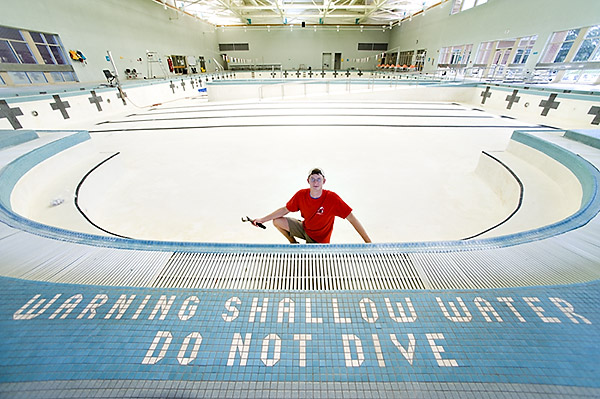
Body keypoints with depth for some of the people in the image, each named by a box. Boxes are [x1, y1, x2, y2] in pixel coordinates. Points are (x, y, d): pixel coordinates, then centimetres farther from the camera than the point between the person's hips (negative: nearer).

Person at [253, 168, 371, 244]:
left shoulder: (332, 198, -27)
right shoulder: (301, 195, -15)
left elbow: (351, 218, -25)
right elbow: (285, 210, -2)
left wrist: (368, 242, -28)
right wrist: (262, 219, -3)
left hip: (319, 239, -4)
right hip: (304, 227, 5)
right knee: (277, 221, -2)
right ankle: (294, 243, 21)